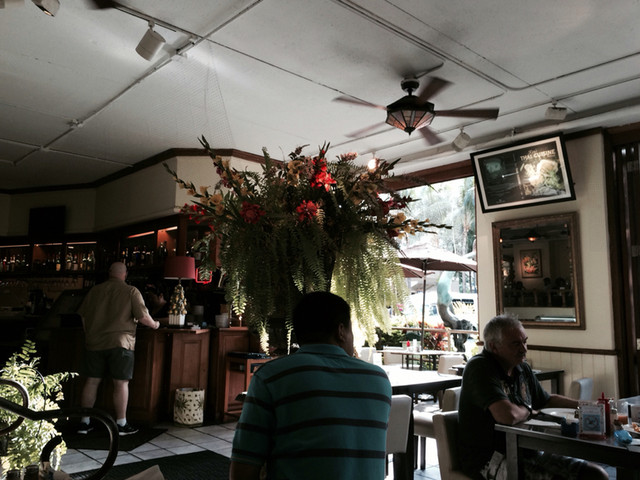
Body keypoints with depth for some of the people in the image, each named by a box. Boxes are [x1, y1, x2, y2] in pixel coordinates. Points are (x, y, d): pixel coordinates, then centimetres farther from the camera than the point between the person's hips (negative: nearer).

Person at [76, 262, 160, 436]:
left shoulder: (94, 291, 9)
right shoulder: (131, 291, -4)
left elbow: (82, 315, 15)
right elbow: (143, 317, -10)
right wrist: (154, 324, 10)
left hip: (94, 343, 4)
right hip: (120, 343, -4)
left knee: (91, 381, 12)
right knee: (121, 383, 1)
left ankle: (84, 422, 18)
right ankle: (121, 424, 7)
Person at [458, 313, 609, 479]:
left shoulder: (522, 368, 12)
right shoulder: (480, 368, -17)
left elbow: (547, 400, 32)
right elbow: (509, 416, -29)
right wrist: (528, 411, -7)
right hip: (489, 459, -8)